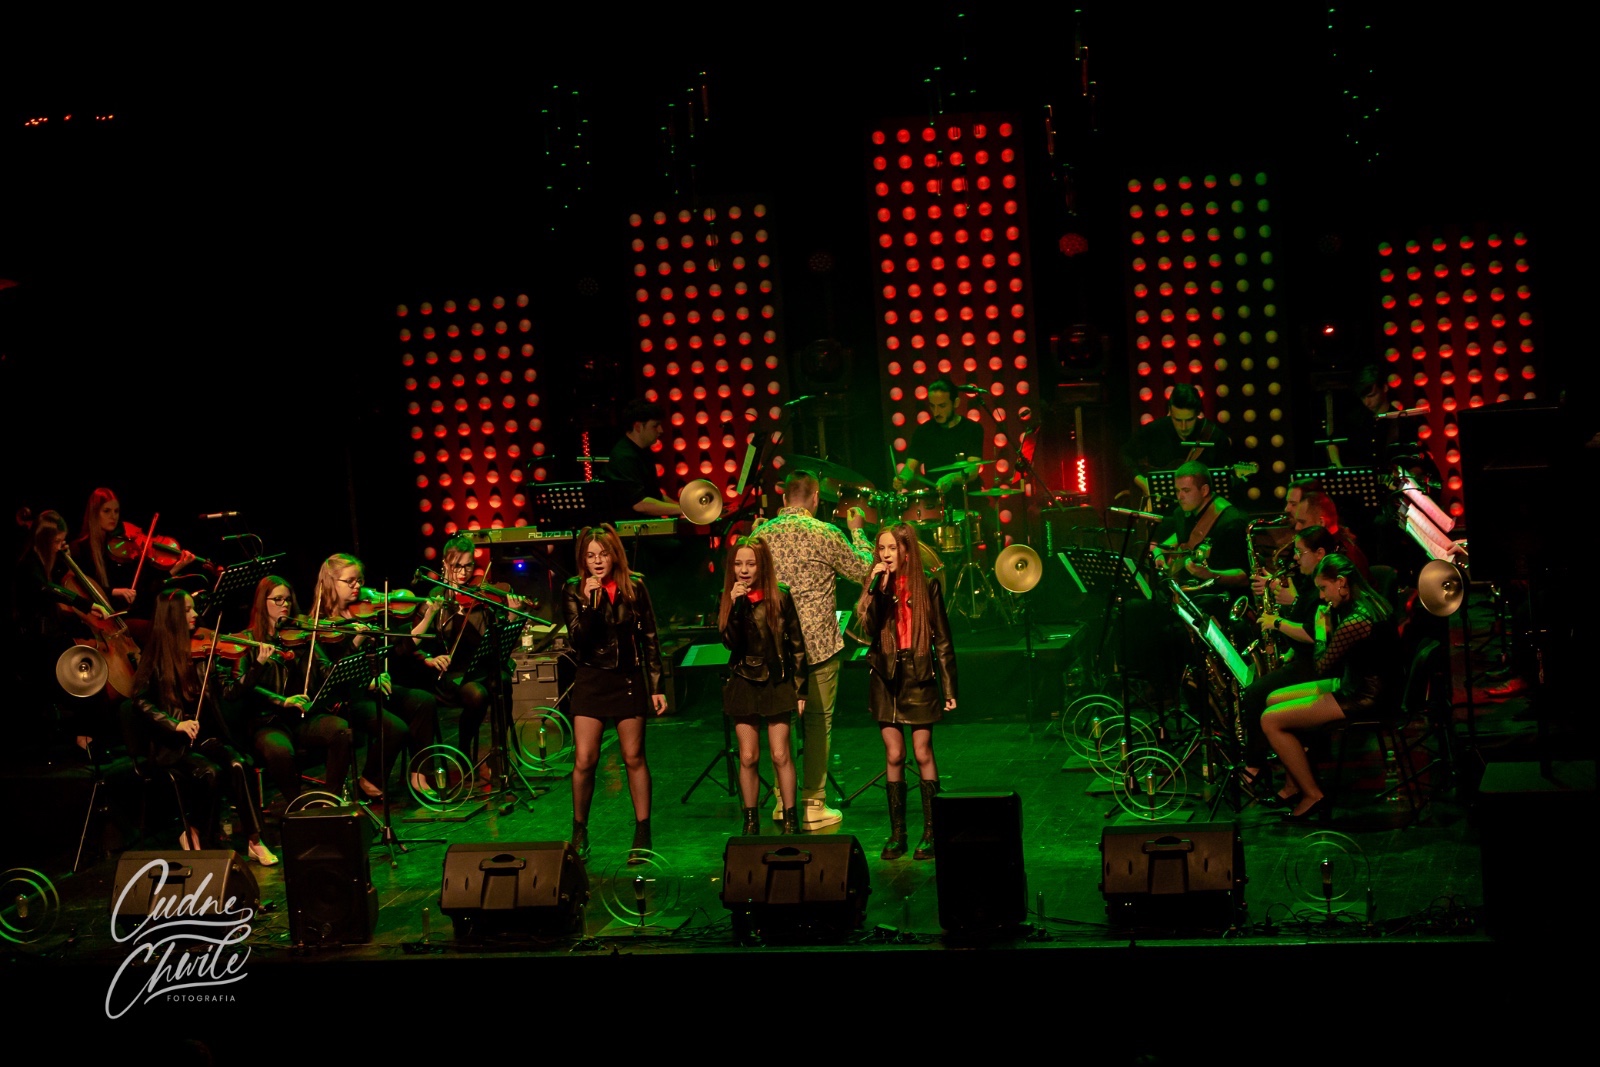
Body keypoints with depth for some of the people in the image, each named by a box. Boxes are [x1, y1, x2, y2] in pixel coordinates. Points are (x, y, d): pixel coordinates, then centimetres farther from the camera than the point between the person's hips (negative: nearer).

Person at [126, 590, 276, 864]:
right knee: (210, 772, -30)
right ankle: (196, 833, -9)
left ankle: (254, 840, -24)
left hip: (205, 735, 3)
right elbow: (141, 702, -6)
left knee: (236, 764, -27)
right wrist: (175, 724, -19)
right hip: (170, 744, -3)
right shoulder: (154, 657, -1)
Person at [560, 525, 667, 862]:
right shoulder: (574, 590, -2)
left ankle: (642, 834, 13)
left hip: (629, 680, 0)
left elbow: (650, 640, 5)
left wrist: (657, 687, 2)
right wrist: (589, 603, -23)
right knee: (584, 761, -4)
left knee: (634, 758, 4)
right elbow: (577, 641, -11)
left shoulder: (634, 588, 0)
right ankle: (579, 833, 13)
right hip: (591, 680, 0)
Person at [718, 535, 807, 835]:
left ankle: (791, 820, 7)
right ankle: (750, 821, 14)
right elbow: (730, 642, -12)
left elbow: (797, 644, 0)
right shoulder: (727, 600, 1)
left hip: (777, 683, -2)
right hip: (743, 683, 2)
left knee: (781, 755, -2)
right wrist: (736, 605, -22)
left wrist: (800, 689, -1)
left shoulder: (780, 598, -4)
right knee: (748, 757, 4)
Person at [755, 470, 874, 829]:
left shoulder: (762, 533, 0)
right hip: (818, 644, -4)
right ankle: (814, 806, 5)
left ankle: (784, 803, 18)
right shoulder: (825, 534, -10)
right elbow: (864, 570, 1)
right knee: (818, 723, 4)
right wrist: (857, 530, 16)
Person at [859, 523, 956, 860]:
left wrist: (949, 687, -2)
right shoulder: (876, 586, 4)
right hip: (886, 677, 2)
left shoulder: (927, 587, -3)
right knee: (893, 756, 5)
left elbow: (942, 640, 0)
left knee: (923, 754, 0)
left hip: (919, 676, -2)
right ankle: (897, 833, 10)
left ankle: (931, 832, 6)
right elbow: (869, 628, -11)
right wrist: (878, 589, -20)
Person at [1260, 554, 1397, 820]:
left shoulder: (1355, 622, -28)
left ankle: (1311, 795, -1)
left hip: (1362, 698, -11)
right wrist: (1330, 622, 1)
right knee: (1273, 699, 17)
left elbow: (1322, 667, -19)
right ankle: (1292, 787, 21)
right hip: (1354, 684, 11)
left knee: (1270, 720, -10)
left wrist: (1323, 631, -7)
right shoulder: (1369, 603, 5)